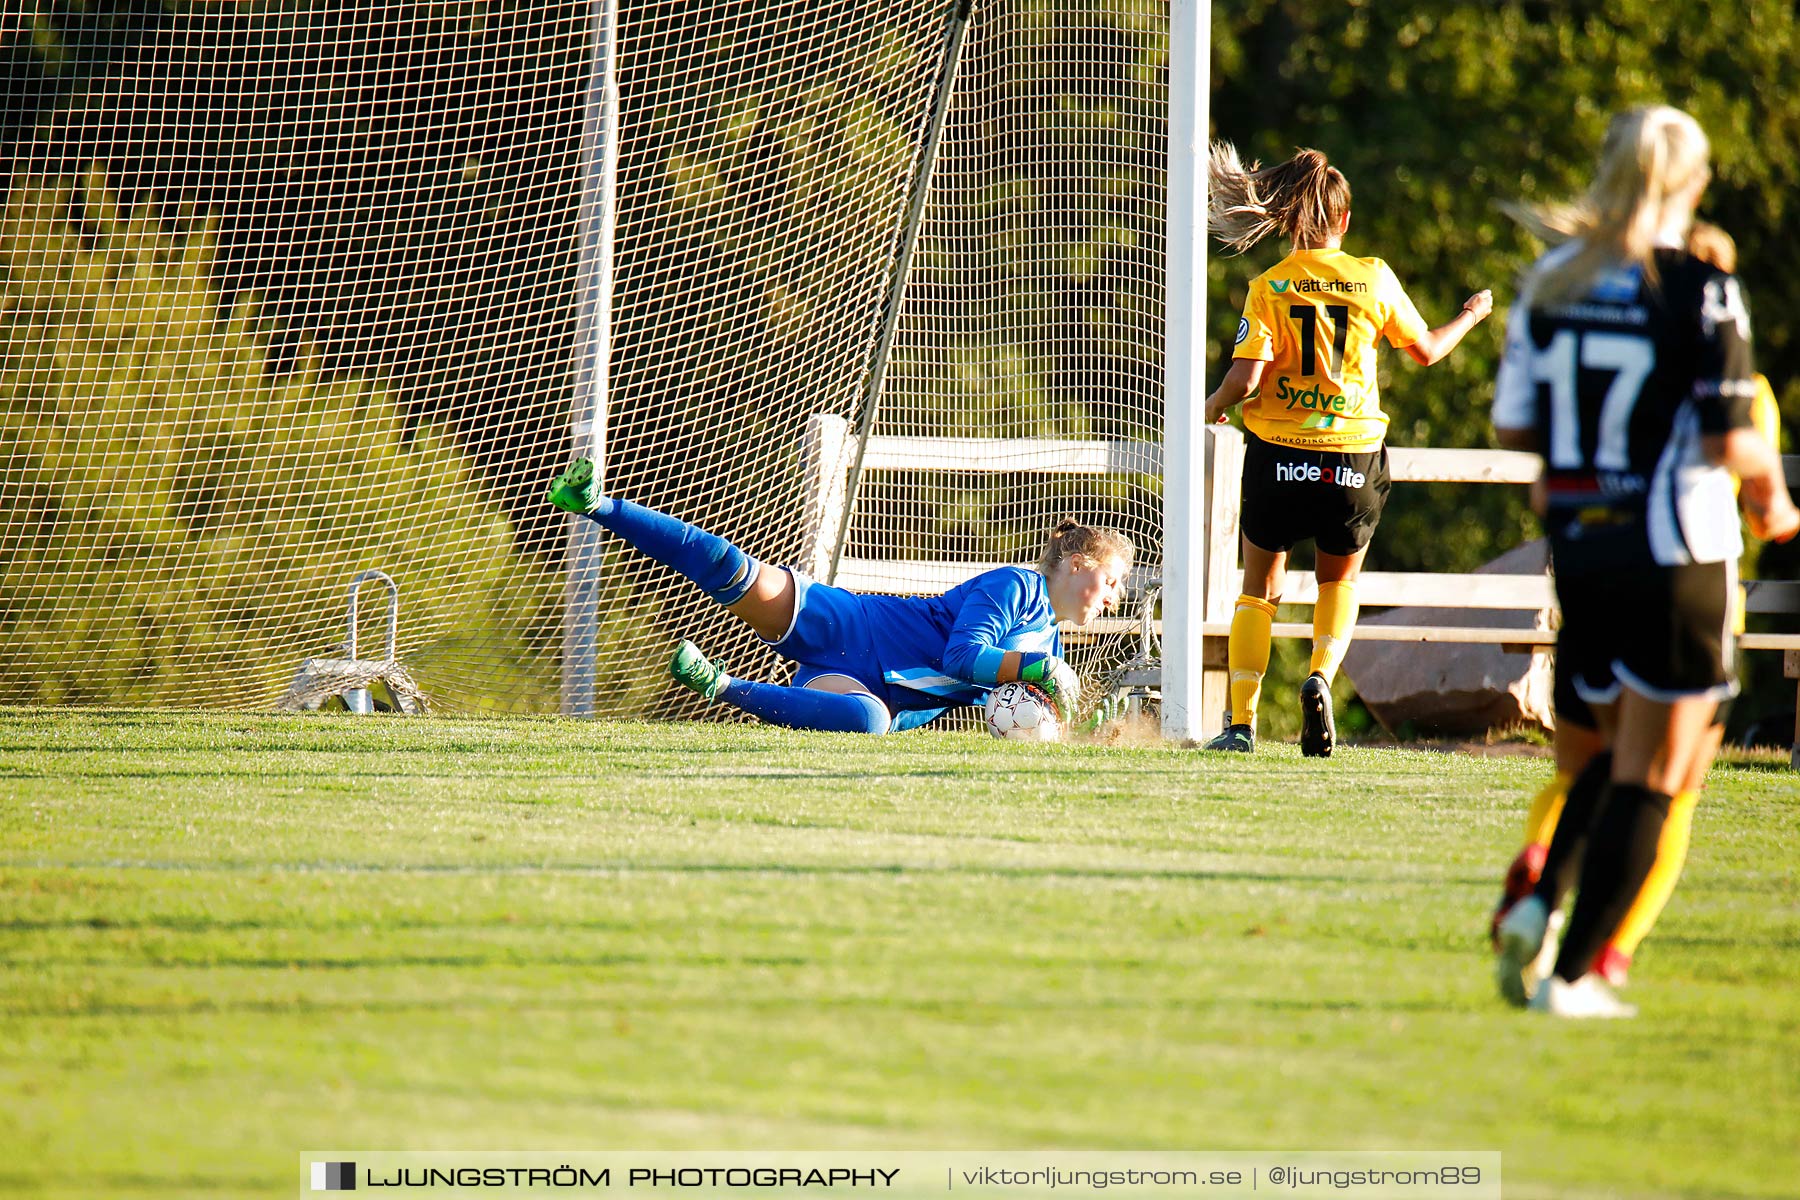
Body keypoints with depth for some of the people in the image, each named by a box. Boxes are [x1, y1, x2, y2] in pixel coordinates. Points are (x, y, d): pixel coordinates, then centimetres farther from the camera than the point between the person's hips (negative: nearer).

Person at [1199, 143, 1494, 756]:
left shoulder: (1269, 288, -5)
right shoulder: (1374, 278, 0)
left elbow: (1245, 378, -13)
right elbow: (1425, 350, 13)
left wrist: (1213, 406, 9)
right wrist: (1471, 315, 32)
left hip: (1278, 451, -1)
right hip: (1354, 452, 1)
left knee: (1260, 585, 13)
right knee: (1340, 578, 22)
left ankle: (1242, 721, 6)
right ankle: (1322, 676, -6)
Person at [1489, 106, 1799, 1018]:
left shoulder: (1549, 280, 3)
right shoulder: (1699, 290, -12)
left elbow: (1510, 427, 7)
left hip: (1576, 542, 6)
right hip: (1674, 552, -5)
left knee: (1610, 757, 22)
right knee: (1652, 776, 3)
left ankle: (1540, 904, 1)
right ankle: (1572, 973, 0)